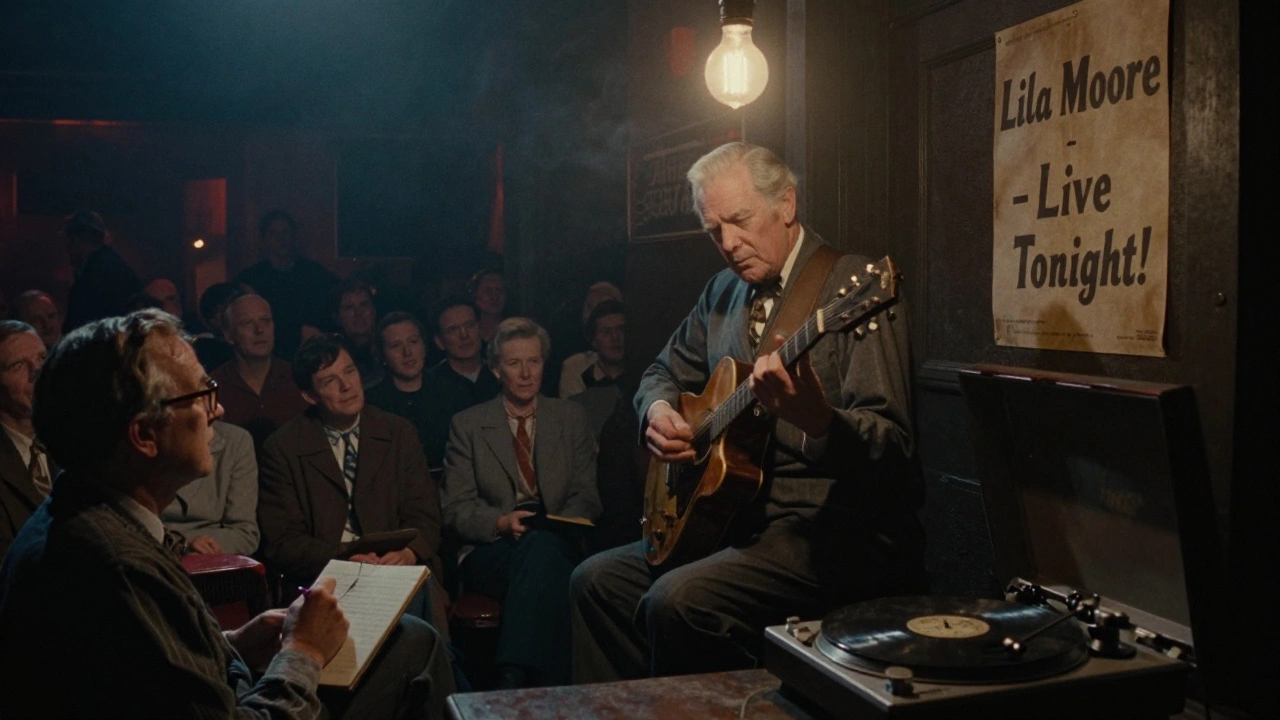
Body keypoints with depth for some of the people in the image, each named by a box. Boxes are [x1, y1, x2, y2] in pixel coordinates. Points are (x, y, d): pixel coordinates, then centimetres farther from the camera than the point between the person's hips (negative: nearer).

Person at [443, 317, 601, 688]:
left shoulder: (572, 418, 15)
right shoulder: (467, 425, 11)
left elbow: (586, 498, 10)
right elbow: (457, 511, 5)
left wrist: (554, 526, -13)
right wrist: (503, 522, -16)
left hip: (555, 545, 1)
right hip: (490, 552, -1)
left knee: (542, 544, -38)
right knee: (542, 555, -38)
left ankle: (513, 677, -47)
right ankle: (550, 689, -35)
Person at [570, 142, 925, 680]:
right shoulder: (724, 293, 10)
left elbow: (892, 450, -20)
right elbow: (666, 371, 25)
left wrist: (817, 419, -41)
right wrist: (659, 410, 1)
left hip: (841, 531, -8)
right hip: (744, 518, 8)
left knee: (677, 601, -27)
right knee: (597, 580, 6)